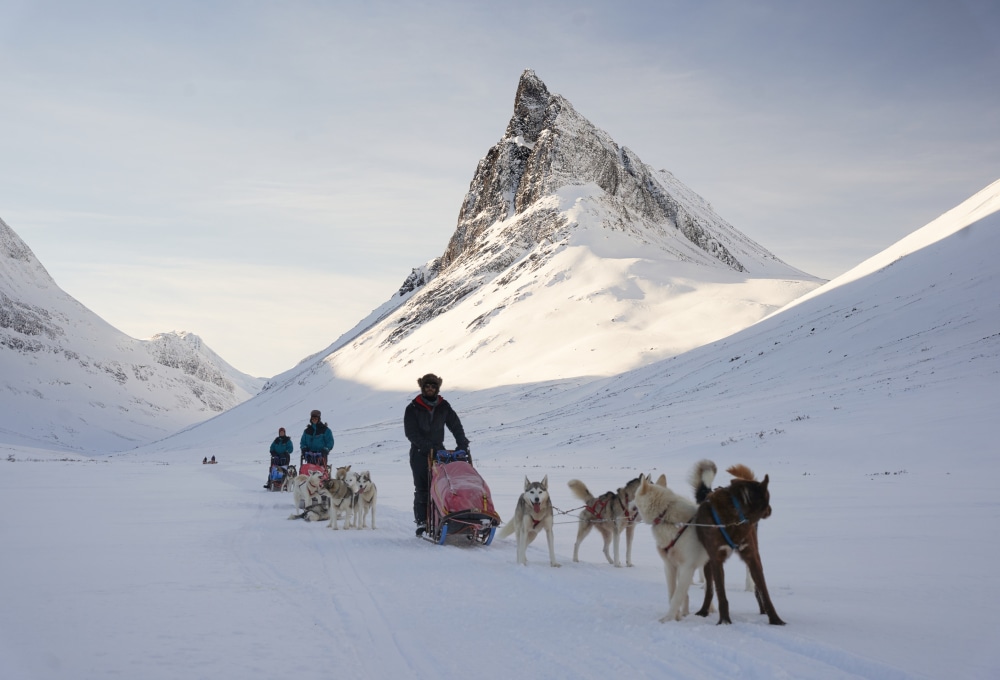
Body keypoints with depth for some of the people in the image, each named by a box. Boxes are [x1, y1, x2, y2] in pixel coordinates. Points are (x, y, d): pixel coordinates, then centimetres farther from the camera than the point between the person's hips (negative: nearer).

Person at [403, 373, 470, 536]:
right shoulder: (413, 408, 0)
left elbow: (456, 426, 10)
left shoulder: (444, 407, 10)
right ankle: (421, 521, -1)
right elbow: (411, 432, -8)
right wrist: (428, 446, -18)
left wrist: (462, 443, -5)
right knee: (422, 489, -4)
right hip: (420, 453, -2)